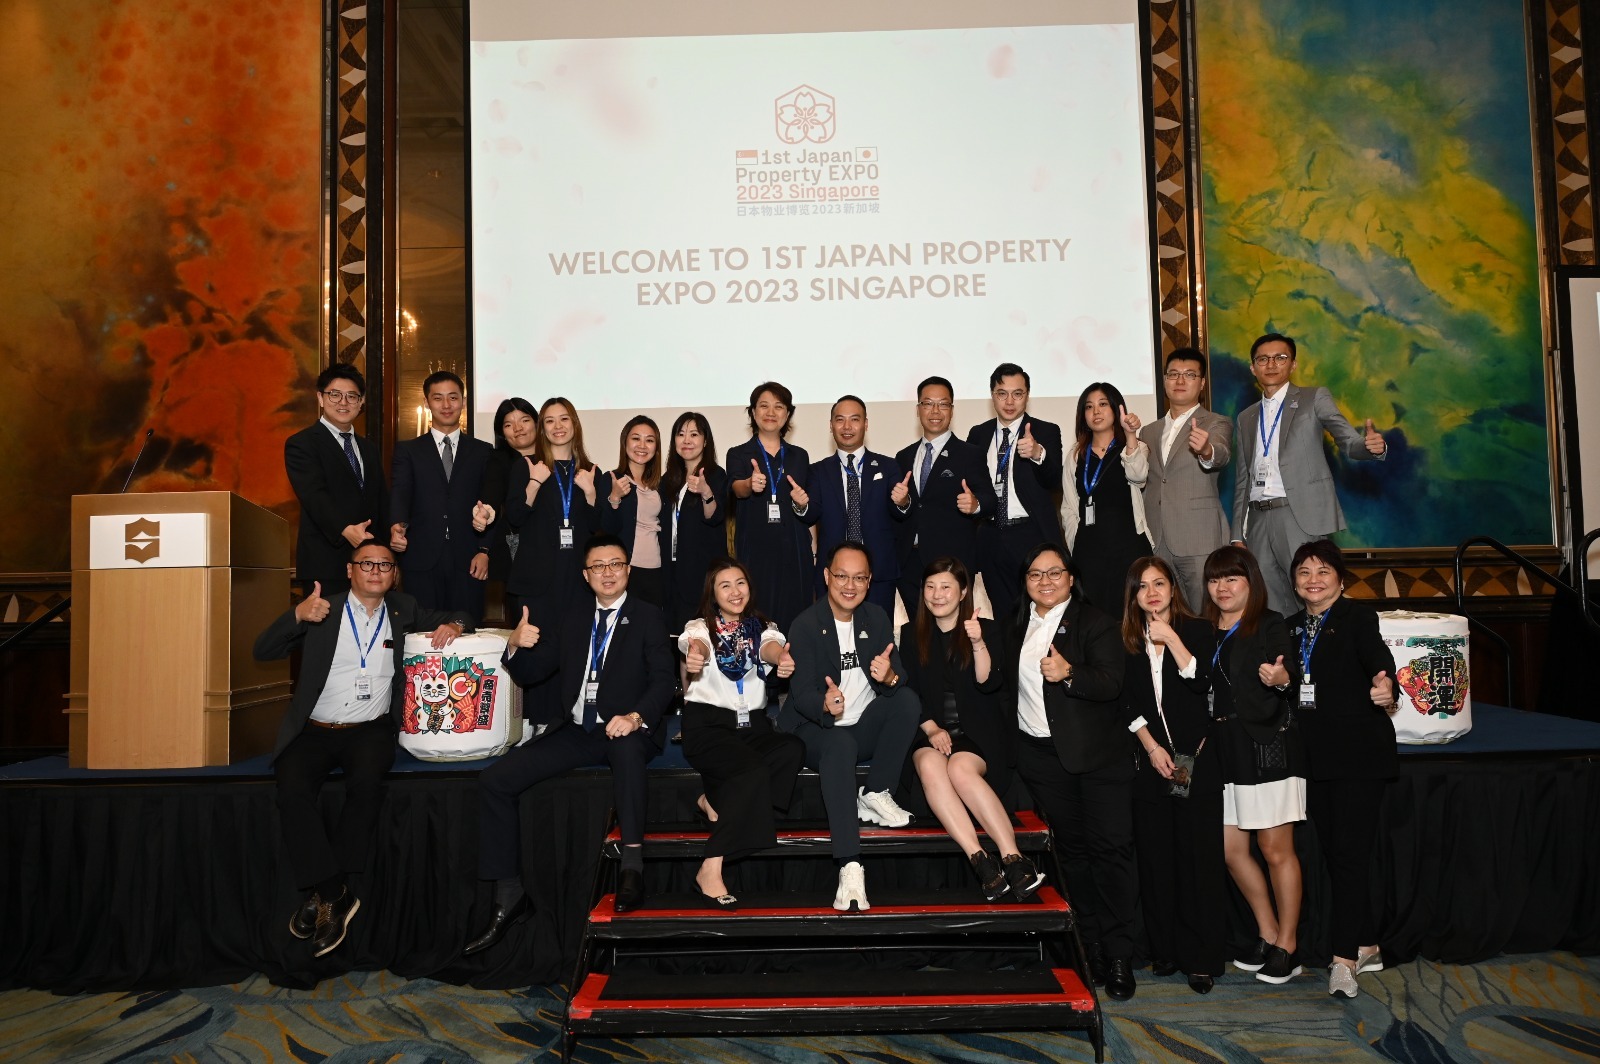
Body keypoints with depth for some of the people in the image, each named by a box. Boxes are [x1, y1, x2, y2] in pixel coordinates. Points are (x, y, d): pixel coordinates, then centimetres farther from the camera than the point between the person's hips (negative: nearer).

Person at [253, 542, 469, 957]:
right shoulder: (323, 610, 7)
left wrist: (453, 625, -5)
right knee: (292, 790, -29)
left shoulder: (402, 610, 13)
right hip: (315, 731, 0)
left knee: (367, 784, -31)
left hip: (370, 730, 0)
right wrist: (298, 616, -19)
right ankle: (336, 894, -17)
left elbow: (454, 618, 20)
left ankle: (323, 893, -15)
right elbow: (263, 651, 1)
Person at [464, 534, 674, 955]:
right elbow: (530, 674, 12)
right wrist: (516, 645, -11)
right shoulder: (569, 616, 15)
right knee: (494, 780, -13)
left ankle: (632, 863, -34)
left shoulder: (648, 617, 3)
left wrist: (635, 717, -28)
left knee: (627, 744, -41)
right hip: (574, 731, 5)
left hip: (623, 731, -4)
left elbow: (663, 679, -8)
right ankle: (509, 894, -3)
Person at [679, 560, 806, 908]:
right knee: (754, 771, -32)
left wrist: (782, 658, -39)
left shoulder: (762, 627, 13)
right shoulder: (701, 627, 5)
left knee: (794, 749, -28)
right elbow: (696, 644, -21)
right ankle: (710, 871, -26)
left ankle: (716, 799, -13)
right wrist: (695, 655, -48)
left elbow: (771, 647, -12)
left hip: (753, 724, 4)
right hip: (707, 723, -4)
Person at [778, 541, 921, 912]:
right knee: (840, 744, -38)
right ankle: (850, 866, -44)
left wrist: (890, 677, -29)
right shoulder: (805, 625, -10)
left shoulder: (877, 618, 5)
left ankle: (876, 794, -11)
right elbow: (800, 693, -17)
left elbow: (899, 675, -3)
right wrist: (825, 705, -42)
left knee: (908, 699, -21)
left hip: (864, 727, 5)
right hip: (816, 730, -5)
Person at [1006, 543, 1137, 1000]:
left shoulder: (1096, 622, -6)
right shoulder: (1016, 622, 10)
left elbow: (1112, 683, -19)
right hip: (1041, 753, 4)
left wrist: (1069, 673, -32)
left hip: (1099, 752, -4)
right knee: (1072, 848, 10)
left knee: (1111, 847, -5)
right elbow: (1006, 679, 25)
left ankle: (1118, 955, 4)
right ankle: (1091, 945, 20)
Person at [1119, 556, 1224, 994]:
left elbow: (1203, 682, -11)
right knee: (1156, 858, 5)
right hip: (1149, 762, 3)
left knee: (1199, 857, -3)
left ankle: (1202, 958, 4)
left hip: (1196, 761, -3)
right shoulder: (1129, 641, 10)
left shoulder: (1197, 631, 3)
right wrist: (1152, 747, -5)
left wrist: (1172, 640, -14)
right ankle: (1166, 949, 15)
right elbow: (1129, 704, 6)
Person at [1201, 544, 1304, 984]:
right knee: (1231, 851, 9)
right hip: (1224, 749, 6)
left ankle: (1287, 947, 13)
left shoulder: (1270, 625, -4)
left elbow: (1288, 671, -19)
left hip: (1267, 745, -6)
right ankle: (1268, 936, 25)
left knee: (1276, 849, 0)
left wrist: (1279, 677, -38)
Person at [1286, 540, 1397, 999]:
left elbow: (1377, 655, -22)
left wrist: (1384, 684, -41)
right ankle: (1367, 946, 25)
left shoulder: (1356, 615, -5)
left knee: (1349, 851, -9)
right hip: (1315, 754, 6)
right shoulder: (1293, 626, 13)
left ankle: (1344, 957, -5)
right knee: (1331, 850, 11)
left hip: (1358, 751, -6)